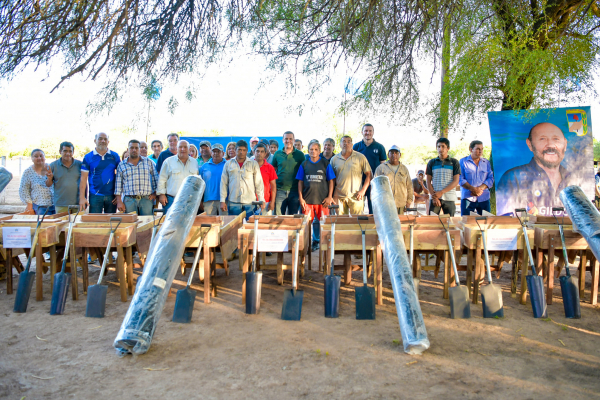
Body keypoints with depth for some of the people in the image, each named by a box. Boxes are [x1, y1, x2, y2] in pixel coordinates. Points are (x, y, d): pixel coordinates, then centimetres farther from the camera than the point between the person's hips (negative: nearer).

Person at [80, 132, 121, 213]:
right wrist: (82, 197, -6)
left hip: (111, 195, 1)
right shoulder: (88, 157, 2)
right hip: (95, 196, -1)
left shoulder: (115, 156, 5)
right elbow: (83, 178, 1)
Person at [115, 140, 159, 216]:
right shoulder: (121, 165, 10)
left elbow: (156, 179, 13)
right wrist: (119, 202, 2)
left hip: (146, 199, 0)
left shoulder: (148, 162, 11)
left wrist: (155, 193, 3)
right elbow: (118, 184, 9)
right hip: (129, 200, 0)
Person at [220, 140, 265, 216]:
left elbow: (259, 183, 5)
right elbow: (223, 183, 10)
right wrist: (222, 201, 4)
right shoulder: (228, 164, 9)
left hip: (250, 202, -1)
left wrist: (261, 200, -1)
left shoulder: (253, 164, 6)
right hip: (233, 202, 1)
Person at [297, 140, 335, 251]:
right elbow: (300, 182, 10)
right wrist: (300, 198, 3)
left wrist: (329, 197, -2)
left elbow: (331, 181, 6)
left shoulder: (326, 163, 6)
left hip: (322, 199, -1)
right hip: (307, 199, 1)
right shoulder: (304, 164, 9)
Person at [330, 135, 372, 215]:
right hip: (339, 197, 2)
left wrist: (363, 190, -6)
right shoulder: (334, 159, 10)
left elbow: (369, 174, 3)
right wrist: (334, 195, 3)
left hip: (356, 196, -2)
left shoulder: (360, 157, 4)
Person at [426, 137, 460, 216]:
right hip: (435, 198, 1)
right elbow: (428, 181, 6)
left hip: (449, 198, -1)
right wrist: (434, 197, -6)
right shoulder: (432, 162, 9)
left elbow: (456, 181, -1)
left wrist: (441, 192, -12)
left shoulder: (454, 162, 5)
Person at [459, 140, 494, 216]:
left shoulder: (486, 163, 14)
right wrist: (473, 189, -15)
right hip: (467, 198, -3)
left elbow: (491, 178, 6)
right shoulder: (463, 161, 5)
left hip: (484, 198, 3)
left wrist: (480, 188, -11)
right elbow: (460, 179, -4)